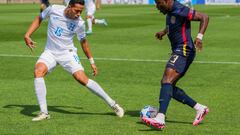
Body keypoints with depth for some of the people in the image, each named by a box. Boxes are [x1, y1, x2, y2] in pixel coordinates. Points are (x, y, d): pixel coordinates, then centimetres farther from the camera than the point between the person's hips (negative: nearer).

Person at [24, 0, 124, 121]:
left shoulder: (79, 23, -11)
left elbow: (83, 42, 7)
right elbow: (39, 19, 7)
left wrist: (92, 62, 12)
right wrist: (27, 35, -2)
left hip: (68, 53, -1)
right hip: (50, 52, 1)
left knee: (82, 79, -18)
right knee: (38, 71, -26)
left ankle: (112, 104, -4)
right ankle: (44, 113, -21)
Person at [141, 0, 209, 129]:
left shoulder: (180, 11, -16)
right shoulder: (170, 12, 13)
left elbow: (204, 17, -18)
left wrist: (199, 37, -28)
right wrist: (163, 32, 32)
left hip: (184, 51, -10)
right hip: (177, 52, 10)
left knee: (167, 81, -24)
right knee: (168, 85, 9)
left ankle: (160, 119, -37)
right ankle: (199, 108, 15)